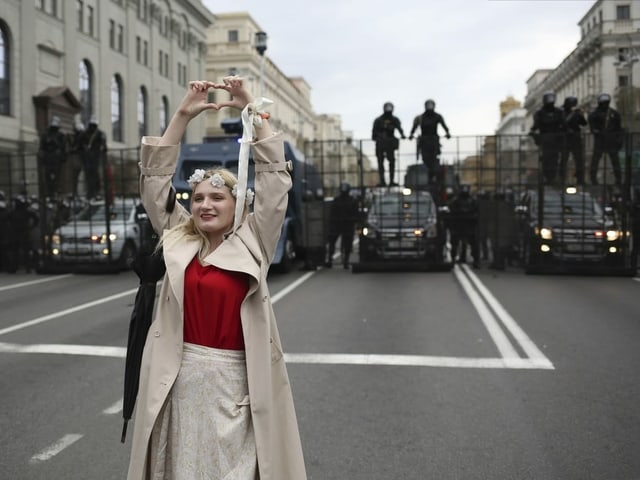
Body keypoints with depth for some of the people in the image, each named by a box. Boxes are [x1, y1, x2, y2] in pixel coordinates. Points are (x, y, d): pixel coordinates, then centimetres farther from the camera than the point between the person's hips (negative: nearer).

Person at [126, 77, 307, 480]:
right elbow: (154, 180, 4)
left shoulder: (253, 242, -1)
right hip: (180, 378, 3)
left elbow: (275, 178, -6)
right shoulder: (178, 239, 5)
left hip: (233, 379, -3)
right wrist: (183, 115, -2)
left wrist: (252, 110, -8)